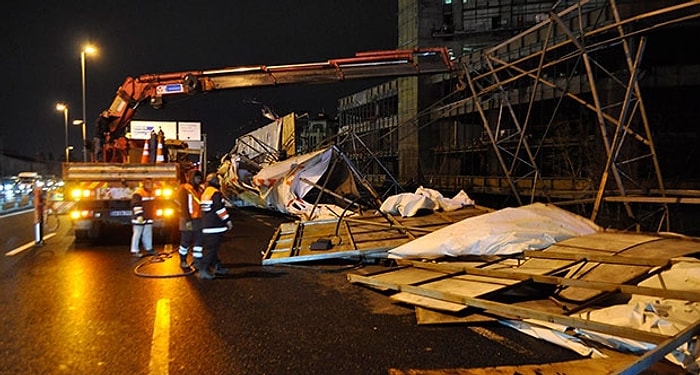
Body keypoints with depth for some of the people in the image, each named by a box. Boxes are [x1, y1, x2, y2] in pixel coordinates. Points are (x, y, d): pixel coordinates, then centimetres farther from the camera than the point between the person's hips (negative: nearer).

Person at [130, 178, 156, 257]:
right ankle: (134, 251, 0)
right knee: (137, 234, -4)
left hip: (148, 218, 8)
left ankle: (149, 249, 20)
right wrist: (139, 215, -26)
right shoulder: (138, 193, -15)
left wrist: (151, 215, 26)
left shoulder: (150, 193, 14)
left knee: (148, 234, 13)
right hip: (139, 218, -8)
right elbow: (136, 205, -21)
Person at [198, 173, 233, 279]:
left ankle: (217, 266, 28)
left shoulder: (204, 193, 14)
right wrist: (228, 221, -9)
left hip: (206, 226, 10)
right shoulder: (216, 193, -14)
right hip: (215, 227, -9)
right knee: (211, 249, -7)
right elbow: (220, 209, -18)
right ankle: (203, 270, -9)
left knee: (210, 247, 16)